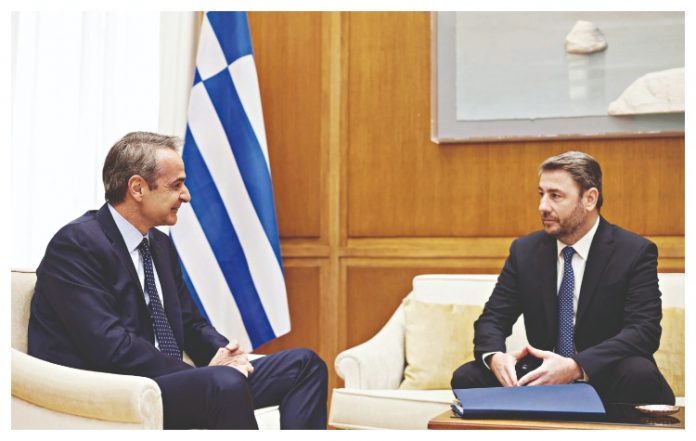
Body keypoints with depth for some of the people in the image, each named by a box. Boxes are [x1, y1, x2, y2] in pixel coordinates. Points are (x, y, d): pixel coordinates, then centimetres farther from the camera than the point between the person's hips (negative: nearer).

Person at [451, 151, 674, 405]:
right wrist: (495, 357, -23)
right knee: (466, 377, -19)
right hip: (541, 380, 3)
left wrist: (576, 367, -33)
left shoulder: (635, 252, -6)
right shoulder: (524, 250, 6)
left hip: (606, 381, -3)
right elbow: (492, 319, 4)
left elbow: (645, 330, -17)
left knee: (639, 374, -36)